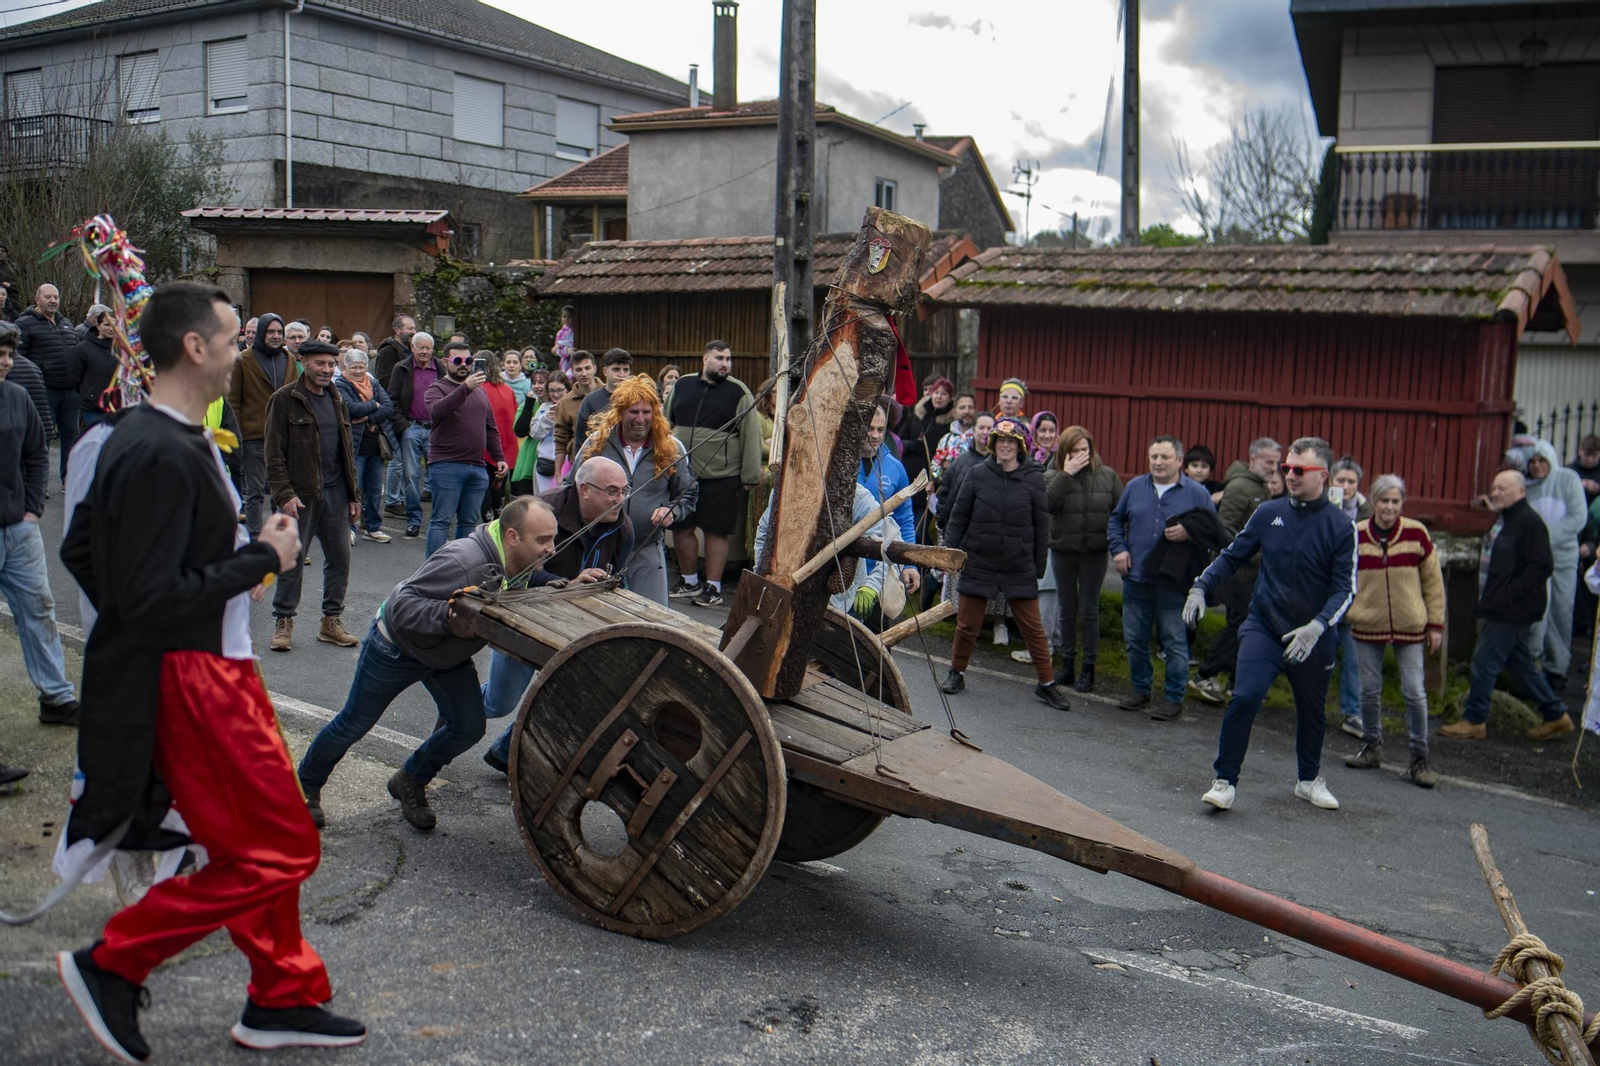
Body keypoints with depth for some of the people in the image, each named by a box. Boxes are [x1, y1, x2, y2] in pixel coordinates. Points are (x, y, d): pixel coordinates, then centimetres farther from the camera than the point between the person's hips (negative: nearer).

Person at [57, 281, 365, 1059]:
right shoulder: (164, 456, -23)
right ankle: (112, 965, 12)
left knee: (266, 839, 17)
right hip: (191, 679, -11)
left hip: (211, 668, 11)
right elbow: (149, 597, -27)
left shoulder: (140, 439, 10)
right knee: (277, 850, -2)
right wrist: (261, 557, -18)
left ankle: (282, 1001, 29)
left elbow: (81, 548, 18)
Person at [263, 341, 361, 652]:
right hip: (301, 494, -5)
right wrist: (284, 494, -17)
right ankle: (283, 622, 13)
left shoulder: (336, 399, 13)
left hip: (335, 491, 6)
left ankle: (332, 621, 18)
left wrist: (354, 493, 14)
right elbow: (274, 454, -8)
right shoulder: (284, 399, -5)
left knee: (340, 557, 6)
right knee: (293, 560, 0)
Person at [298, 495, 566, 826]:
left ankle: (409, 784, 24)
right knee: (353, 724, 10)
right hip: (396, 646, -6)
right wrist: (454, 612, -53)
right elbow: (403, 605, -40)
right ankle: (305, 786, 35)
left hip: (449, 656, 7)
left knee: (469, 727, -2)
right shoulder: (462, 561, -41)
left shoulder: (522, 564, -17)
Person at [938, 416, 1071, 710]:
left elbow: (1041, 525, 4)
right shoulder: (977, 474, -1)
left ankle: (1047, 683, 15)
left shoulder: (1033, 479, -2)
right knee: (967, 622, 8)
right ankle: (956, 672, 29)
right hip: (978, 563, 1)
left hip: (1020, 567, 0)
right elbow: (959, 517, 5)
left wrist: (1039, 565, 4)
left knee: (1032, 626, 3)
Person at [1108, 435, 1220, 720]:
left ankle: (1174, 698, 12)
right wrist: (1118, 548, 5)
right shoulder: (1134, 487, 9)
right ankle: (1141, 690, 27)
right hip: (1135, 579, 4)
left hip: (1173, 582, -4)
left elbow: (1215, 530, 0)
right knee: (1134, 640, 11)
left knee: (1175, 643, 1)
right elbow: (1115, 520, 19)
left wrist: (1189, 533, -17)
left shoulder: (1197, 493, -1)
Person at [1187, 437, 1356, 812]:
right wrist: (1201, 586, -1)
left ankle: (1310, 779, 39)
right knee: (1244, 698, -17)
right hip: (1263, 626, 0)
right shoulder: (1269, 513, 0)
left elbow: (1345, 589, -9)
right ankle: (1225, 781, -5)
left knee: (1312, 710, 15)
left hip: (1310, 638, 0)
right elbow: (1232, 555, 11)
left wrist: (1317, 627, -24)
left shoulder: (1341, 527, -7)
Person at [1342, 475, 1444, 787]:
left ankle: (1420, 758, 9)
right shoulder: (1356, 535, -3)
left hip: (1410, 626, -1)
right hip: (1368, 625, 1)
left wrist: (1436, 623, 3)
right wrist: (1344, 611, 3)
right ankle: (1372, 747, 25)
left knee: (1415, 691, -2)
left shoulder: (1417, 534, -4)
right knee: (1369, 689, 8)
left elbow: (1433, 581, 4)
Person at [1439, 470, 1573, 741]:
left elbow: (1542, 566, -21)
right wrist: (1490, 596, 14)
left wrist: (1509, 594, -21)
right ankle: (1556, 716, 25)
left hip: (1513, 611, -10)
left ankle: (1474, 720, 4)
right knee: (1521, 665, 15)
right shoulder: (1505, 520, 15)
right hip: (1502, 609, 10)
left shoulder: (1530, 522, -15)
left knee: (1485, 661, -5)